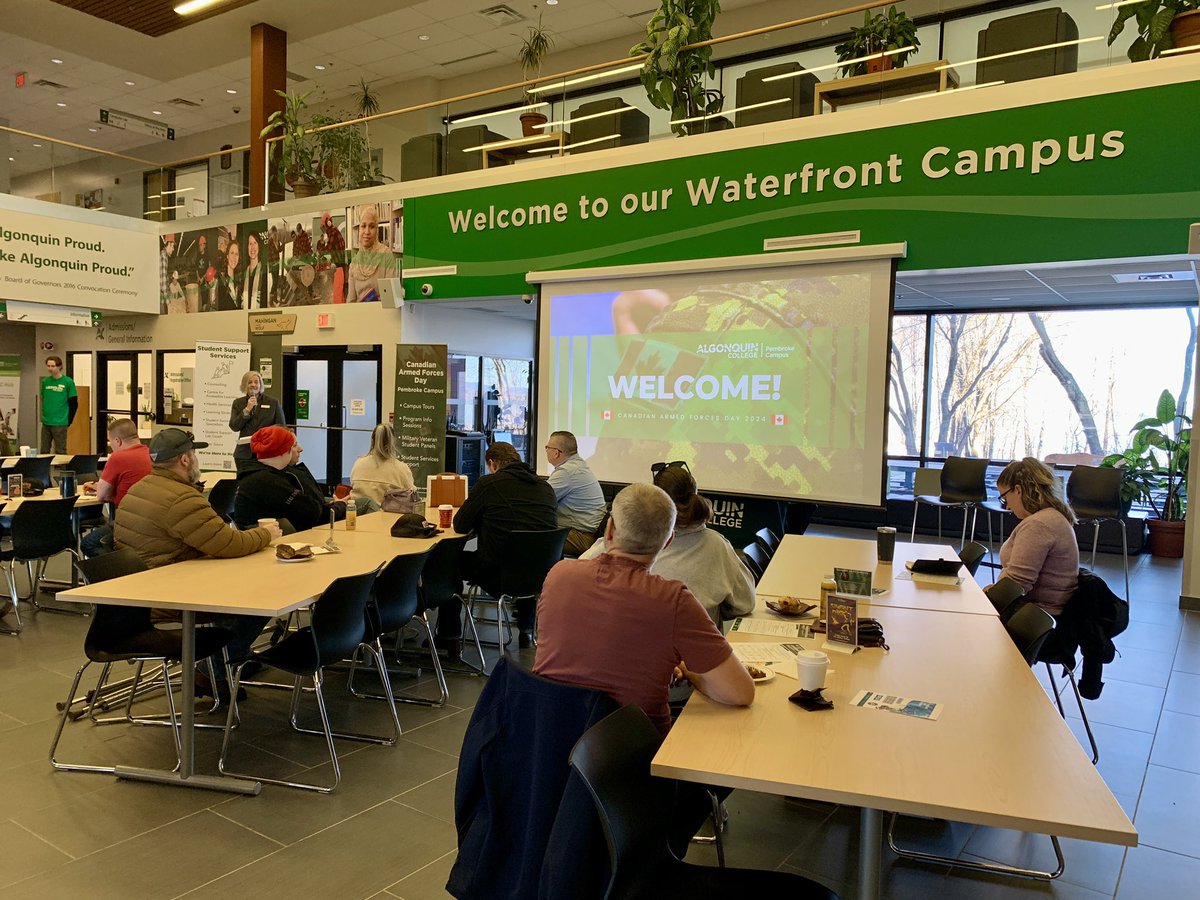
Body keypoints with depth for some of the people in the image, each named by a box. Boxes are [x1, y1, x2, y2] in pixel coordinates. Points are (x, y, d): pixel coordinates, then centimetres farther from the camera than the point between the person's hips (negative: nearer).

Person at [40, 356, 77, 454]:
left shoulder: (68, 382, -6)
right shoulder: (45, 381, 8)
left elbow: (74, 404, -4)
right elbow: (43, 399, 19)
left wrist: (68, 421, -3)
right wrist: (45, 416, 14)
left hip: (59, 424, -5)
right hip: (46, 423, 5)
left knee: (60, 453, 2)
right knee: (44, 452, 10)